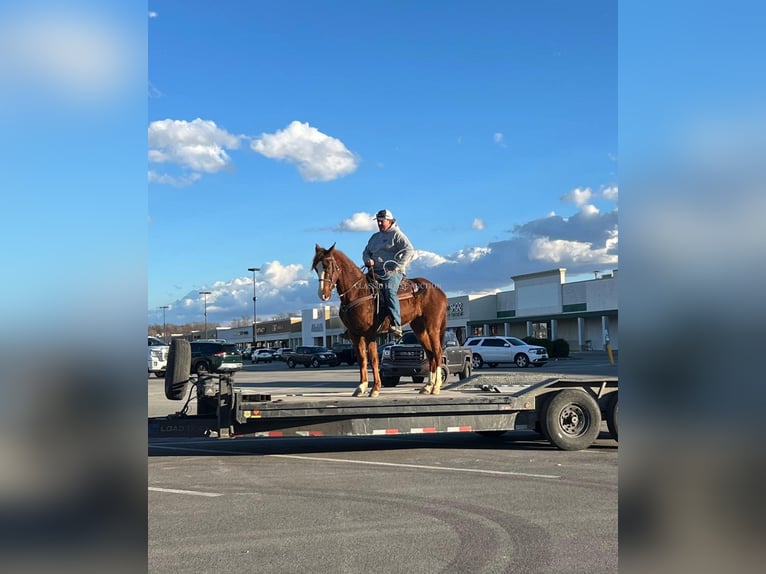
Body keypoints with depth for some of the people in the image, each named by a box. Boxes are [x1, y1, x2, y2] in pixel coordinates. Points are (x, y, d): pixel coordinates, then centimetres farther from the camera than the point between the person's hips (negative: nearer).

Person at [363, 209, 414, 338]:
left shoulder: (397, 234, 4)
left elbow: (409, 251, -8)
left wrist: (397, 266, -16)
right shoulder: (374, 237, 26)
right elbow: (366, 252, 29)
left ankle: (396, 325, -45)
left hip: (393, 272, -7)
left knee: (389, 290, -34)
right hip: (375, 272, 8)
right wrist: (368, 260, 4)